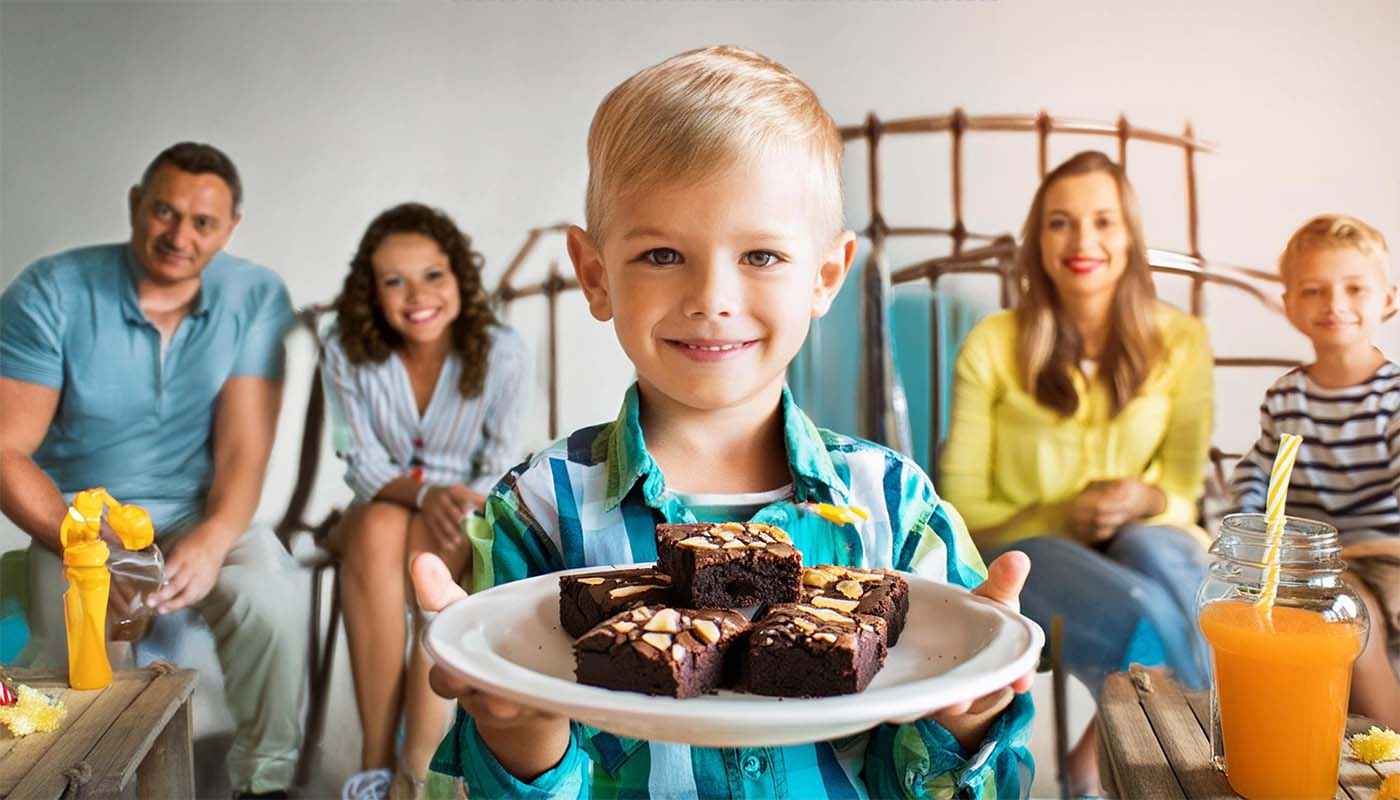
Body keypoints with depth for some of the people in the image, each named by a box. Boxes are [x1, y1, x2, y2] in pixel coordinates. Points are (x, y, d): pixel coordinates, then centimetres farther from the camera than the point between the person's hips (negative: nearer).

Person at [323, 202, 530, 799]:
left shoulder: (501, 353, -16)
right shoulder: (347, 350, -12)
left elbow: (499, 472, -11)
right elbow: (364, 466, -12)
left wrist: (458, 507, -31)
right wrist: (426, 494, -32)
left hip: (469, 516, -1)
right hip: (384, 507, 1)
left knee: (432, 547, -36)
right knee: (378, 529, -35)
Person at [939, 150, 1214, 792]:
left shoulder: (1179, 341, 5)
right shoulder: (993, 345, 0)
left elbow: (1185, 484, 10)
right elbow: (963, 505, 2)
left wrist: (1147, 499, -15)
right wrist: (1061, 518, -14)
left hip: (1147, 538, 3)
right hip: (1026, 547, -2)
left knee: (1155, 553, -37)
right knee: (1142, 615, -35)